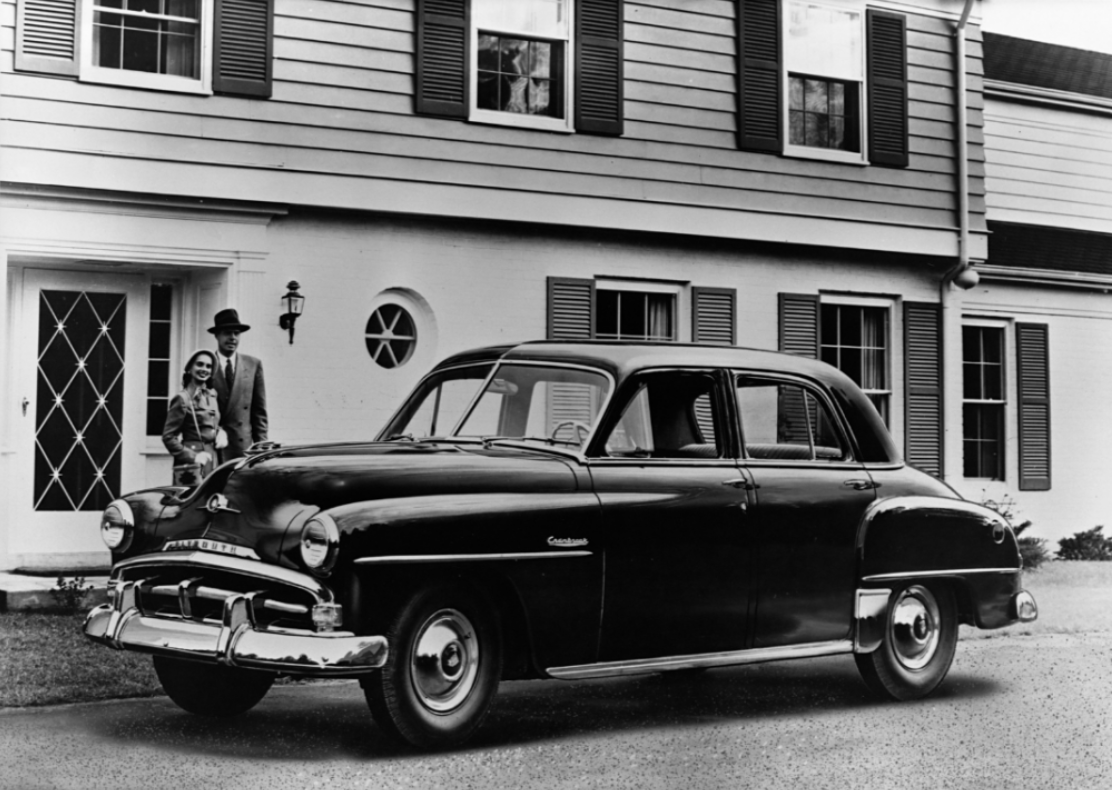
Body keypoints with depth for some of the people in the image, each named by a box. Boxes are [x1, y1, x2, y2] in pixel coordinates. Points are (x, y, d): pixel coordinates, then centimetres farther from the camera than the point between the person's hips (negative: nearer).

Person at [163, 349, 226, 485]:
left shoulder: (211, 396, 13)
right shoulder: (182, 399, -7)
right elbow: (168, 437, -9)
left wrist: (220, 432, 4)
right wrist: (191, 456, -16)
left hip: (212, 462, 7)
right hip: (192, 467, -7)